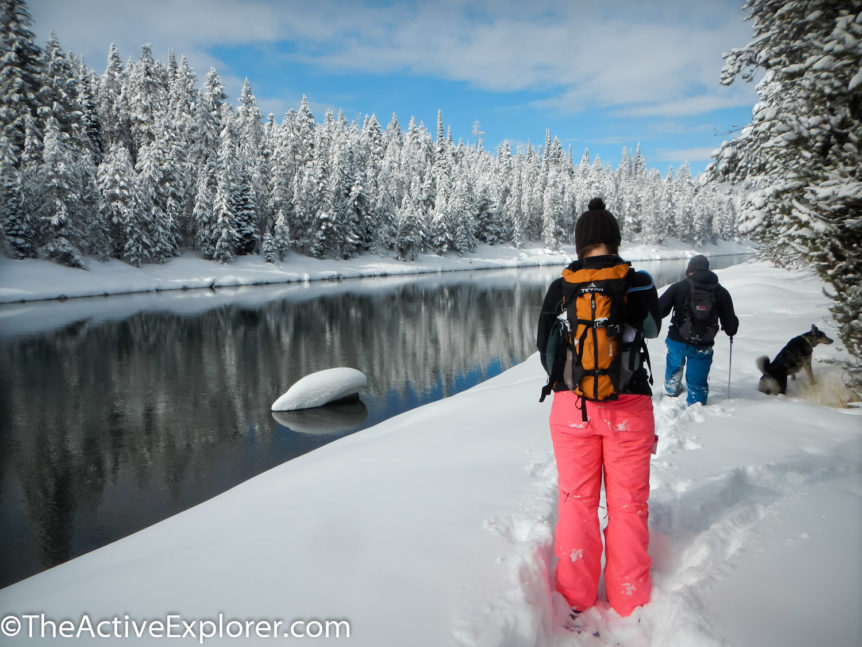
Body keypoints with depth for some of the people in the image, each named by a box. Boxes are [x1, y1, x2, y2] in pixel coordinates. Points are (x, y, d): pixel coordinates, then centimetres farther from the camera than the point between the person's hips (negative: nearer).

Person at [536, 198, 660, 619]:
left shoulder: (561, 286, -3)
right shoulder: (638, 283, -6)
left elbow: (544, 347, 3)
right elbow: (653, 330, 12)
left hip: (571, 407, 1)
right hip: (628, 407, 0)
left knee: (576, 501, 14)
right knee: (628, 504, 14)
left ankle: (576, 599, 26)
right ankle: (628, 603, 27)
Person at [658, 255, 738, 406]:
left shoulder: (678, 287, -5)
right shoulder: (721, 292, 1)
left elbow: (659, 310, -7)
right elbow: (730, 322, 4)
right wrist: (730, 332, 27)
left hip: (677, 341, 1)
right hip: (702, 347, -1)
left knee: (674, 365, 32)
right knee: (697, 382, 11)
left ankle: (671, 389, 54)